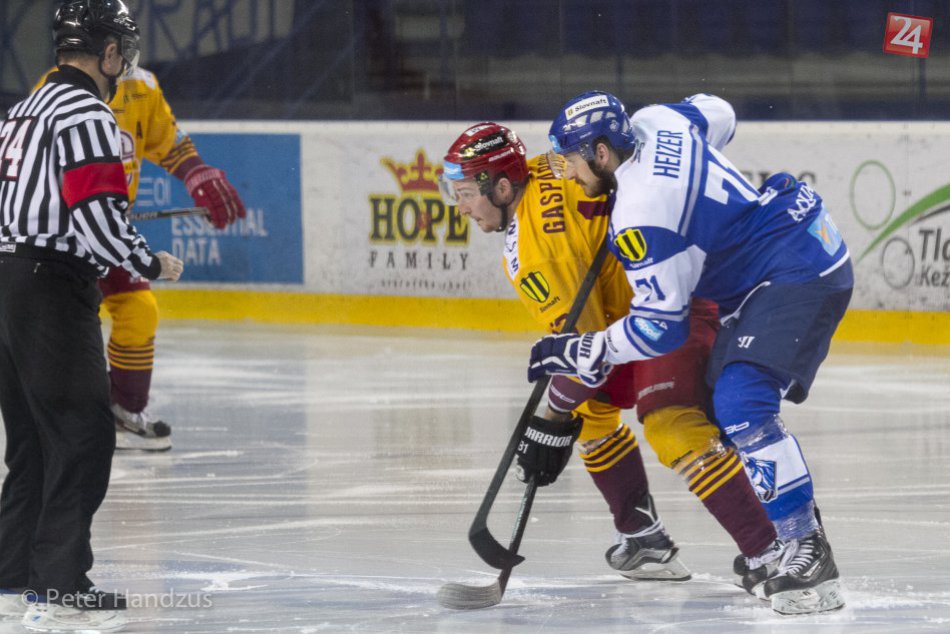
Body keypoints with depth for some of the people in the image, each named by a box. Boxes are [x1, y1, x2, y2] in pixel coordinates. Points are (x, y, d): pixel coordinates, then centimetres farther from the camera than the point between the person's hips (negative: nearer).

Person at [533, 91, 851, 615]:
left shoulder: (641, 213, -24)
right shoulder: (651, 124, 1)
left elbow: (659, 326, -23)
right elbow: (716, 113, 25)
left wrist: (577, 351, -14)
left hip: (801, 273, -11)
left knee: (741, 407, -23)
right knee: (723, 405, 12)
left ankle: (808, 556, -23)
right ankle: (780, 545, 17)